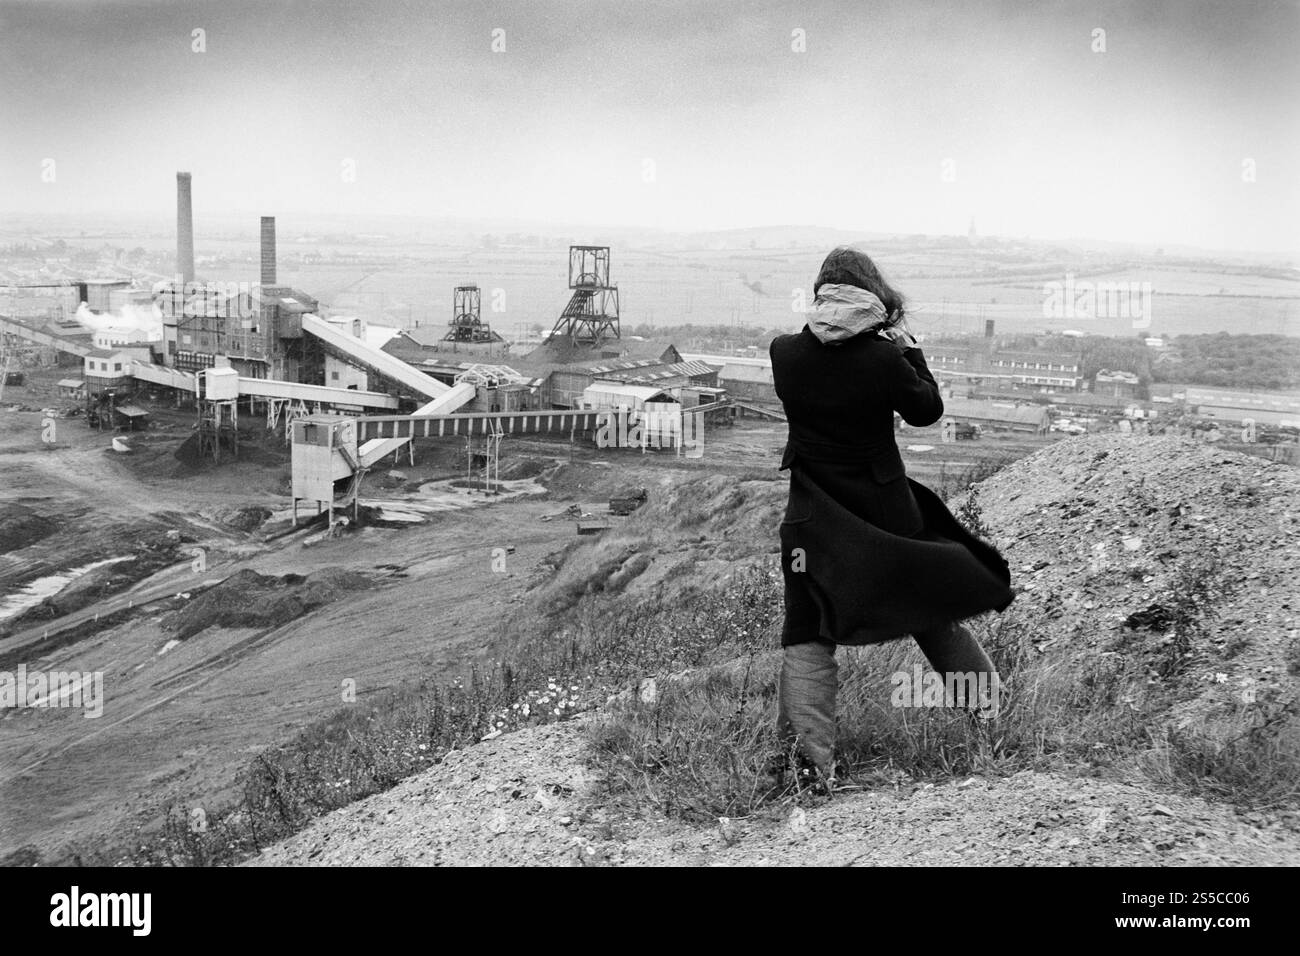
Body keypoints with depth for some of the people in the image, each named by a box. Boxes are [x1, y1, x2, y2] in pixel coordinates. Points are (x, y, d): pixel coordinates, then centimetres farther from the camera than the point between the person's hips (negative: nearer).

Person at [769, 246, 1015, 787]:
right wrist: (907, 345, 5)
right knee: (934, 611, 20)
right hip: (886, 511, 0)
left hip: (814, 516, 0)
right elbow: (927, 410, -2)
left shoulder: (785, 354, -10)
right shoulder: (883, 358, -16)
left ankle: (811, 761, -2)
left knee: (808, 634, 7)